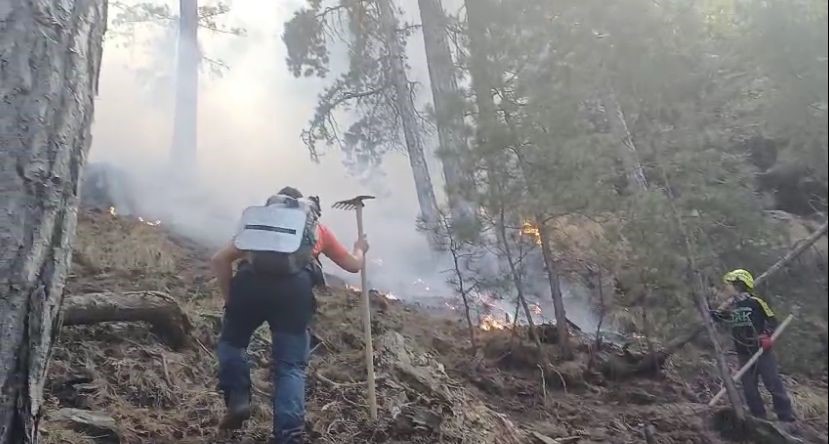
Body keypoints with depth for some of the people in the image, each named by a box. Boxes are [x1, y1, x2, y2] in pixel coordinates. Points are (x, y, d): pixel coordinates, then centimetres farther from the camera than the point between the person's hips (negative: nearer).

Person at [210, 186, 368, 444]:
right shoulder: (317, 227, 34)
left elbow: (219, 260, 24)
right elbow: (353, 265, 41)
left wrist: (230, 299, 26)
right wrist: (360, 249, 62)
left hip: (252, 279, 1)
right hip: (296, 284, -1)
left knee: (231, 341, 26)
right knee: (291, 366, 7)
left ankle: (237, 400, 10)